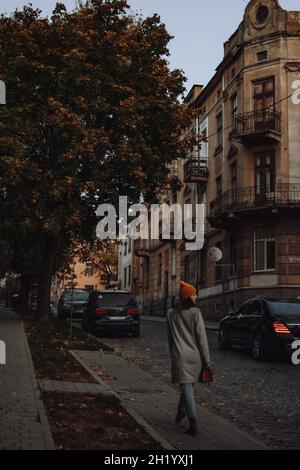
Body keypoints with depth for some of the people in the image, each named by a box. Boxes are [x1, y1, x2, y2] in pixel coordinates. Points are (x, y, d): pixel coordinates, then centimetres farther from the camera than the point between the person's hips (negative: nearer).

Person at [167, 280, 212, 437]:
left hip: (179, 355, 1)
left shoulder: (171, 314, 6)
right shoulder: (195, 313, -5)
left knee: (187, 387, -4)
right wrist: (206, 359, -3)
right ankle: (181, 412, 35)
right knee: (188, 386, 20)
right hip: (194, 355, -1)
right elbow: (201, 336, -6)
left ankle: (193, 424, -12)